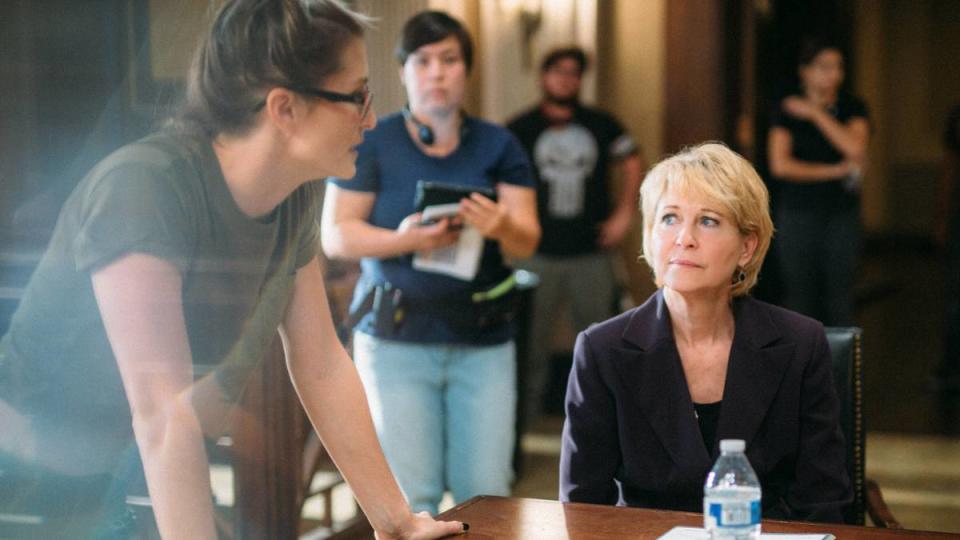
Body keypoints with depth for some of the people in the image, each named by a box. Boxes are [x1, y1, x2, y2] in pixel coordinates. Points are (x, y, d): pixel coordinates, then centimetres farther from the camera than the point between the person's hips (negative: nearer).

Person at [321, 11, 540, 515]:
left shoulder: (498, 146, 8)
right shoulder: (371, 143, 2)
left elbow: (527, 241, 1)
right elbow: (335, 236, -3)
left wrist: (502, 227, -23)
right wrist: (403, 240, -21)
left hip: (483, 340, 2)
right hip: (396, 337, -2)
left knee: (485, 491, 0)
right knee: (410, 495, -3)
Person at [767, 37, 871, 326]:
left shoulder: (852, 107, 5)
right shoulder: (787, 111, 1)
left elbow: (856, 150, -13)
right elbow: (780, 165, -11)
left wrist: (816, 114, -10)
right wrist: (835, 171, -10)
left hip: (842, 213, 1)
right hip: (798, 213, -1)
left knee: (840, 296, -1)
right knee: (801, 296, 0)